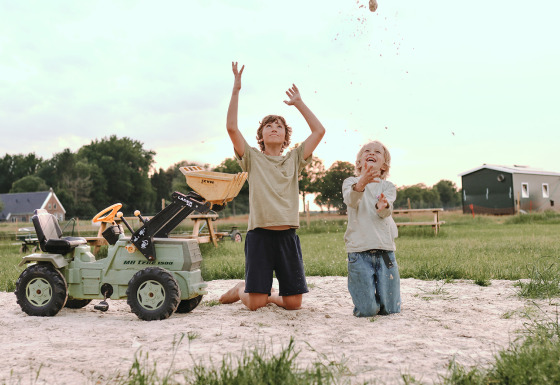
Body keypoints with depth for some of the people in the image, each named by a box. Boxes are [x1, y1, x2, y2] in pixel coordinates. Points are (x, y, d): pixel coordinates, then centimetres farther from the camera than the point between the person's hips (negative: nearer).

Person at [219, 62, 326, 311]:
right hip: (259, 234, -2)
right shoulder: (252, 159, 6)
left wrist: (299, 103, 10)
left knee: (294, 303, 5)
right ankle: (240, 290, 33)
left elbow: (319, 131, 5)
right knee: (255, 304, -1)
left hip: (287, 236, 3)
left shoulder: (294, 159, 12)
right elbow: (232, 128, -7)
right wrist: (236, 90, -7)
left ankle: (271, 295, 37)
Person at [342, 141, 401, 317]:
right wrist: (360, 185, -39)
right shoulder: (350, 182, 6)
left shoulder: (388, 186, 11)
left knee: (391, 309, 2)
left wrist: (383, 206, -35)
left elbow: (385, 212, -10)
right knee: (367, 311, -5)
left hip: (385, 249, 2)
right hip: (359, 251, -2)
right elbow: (351, 201, -17)